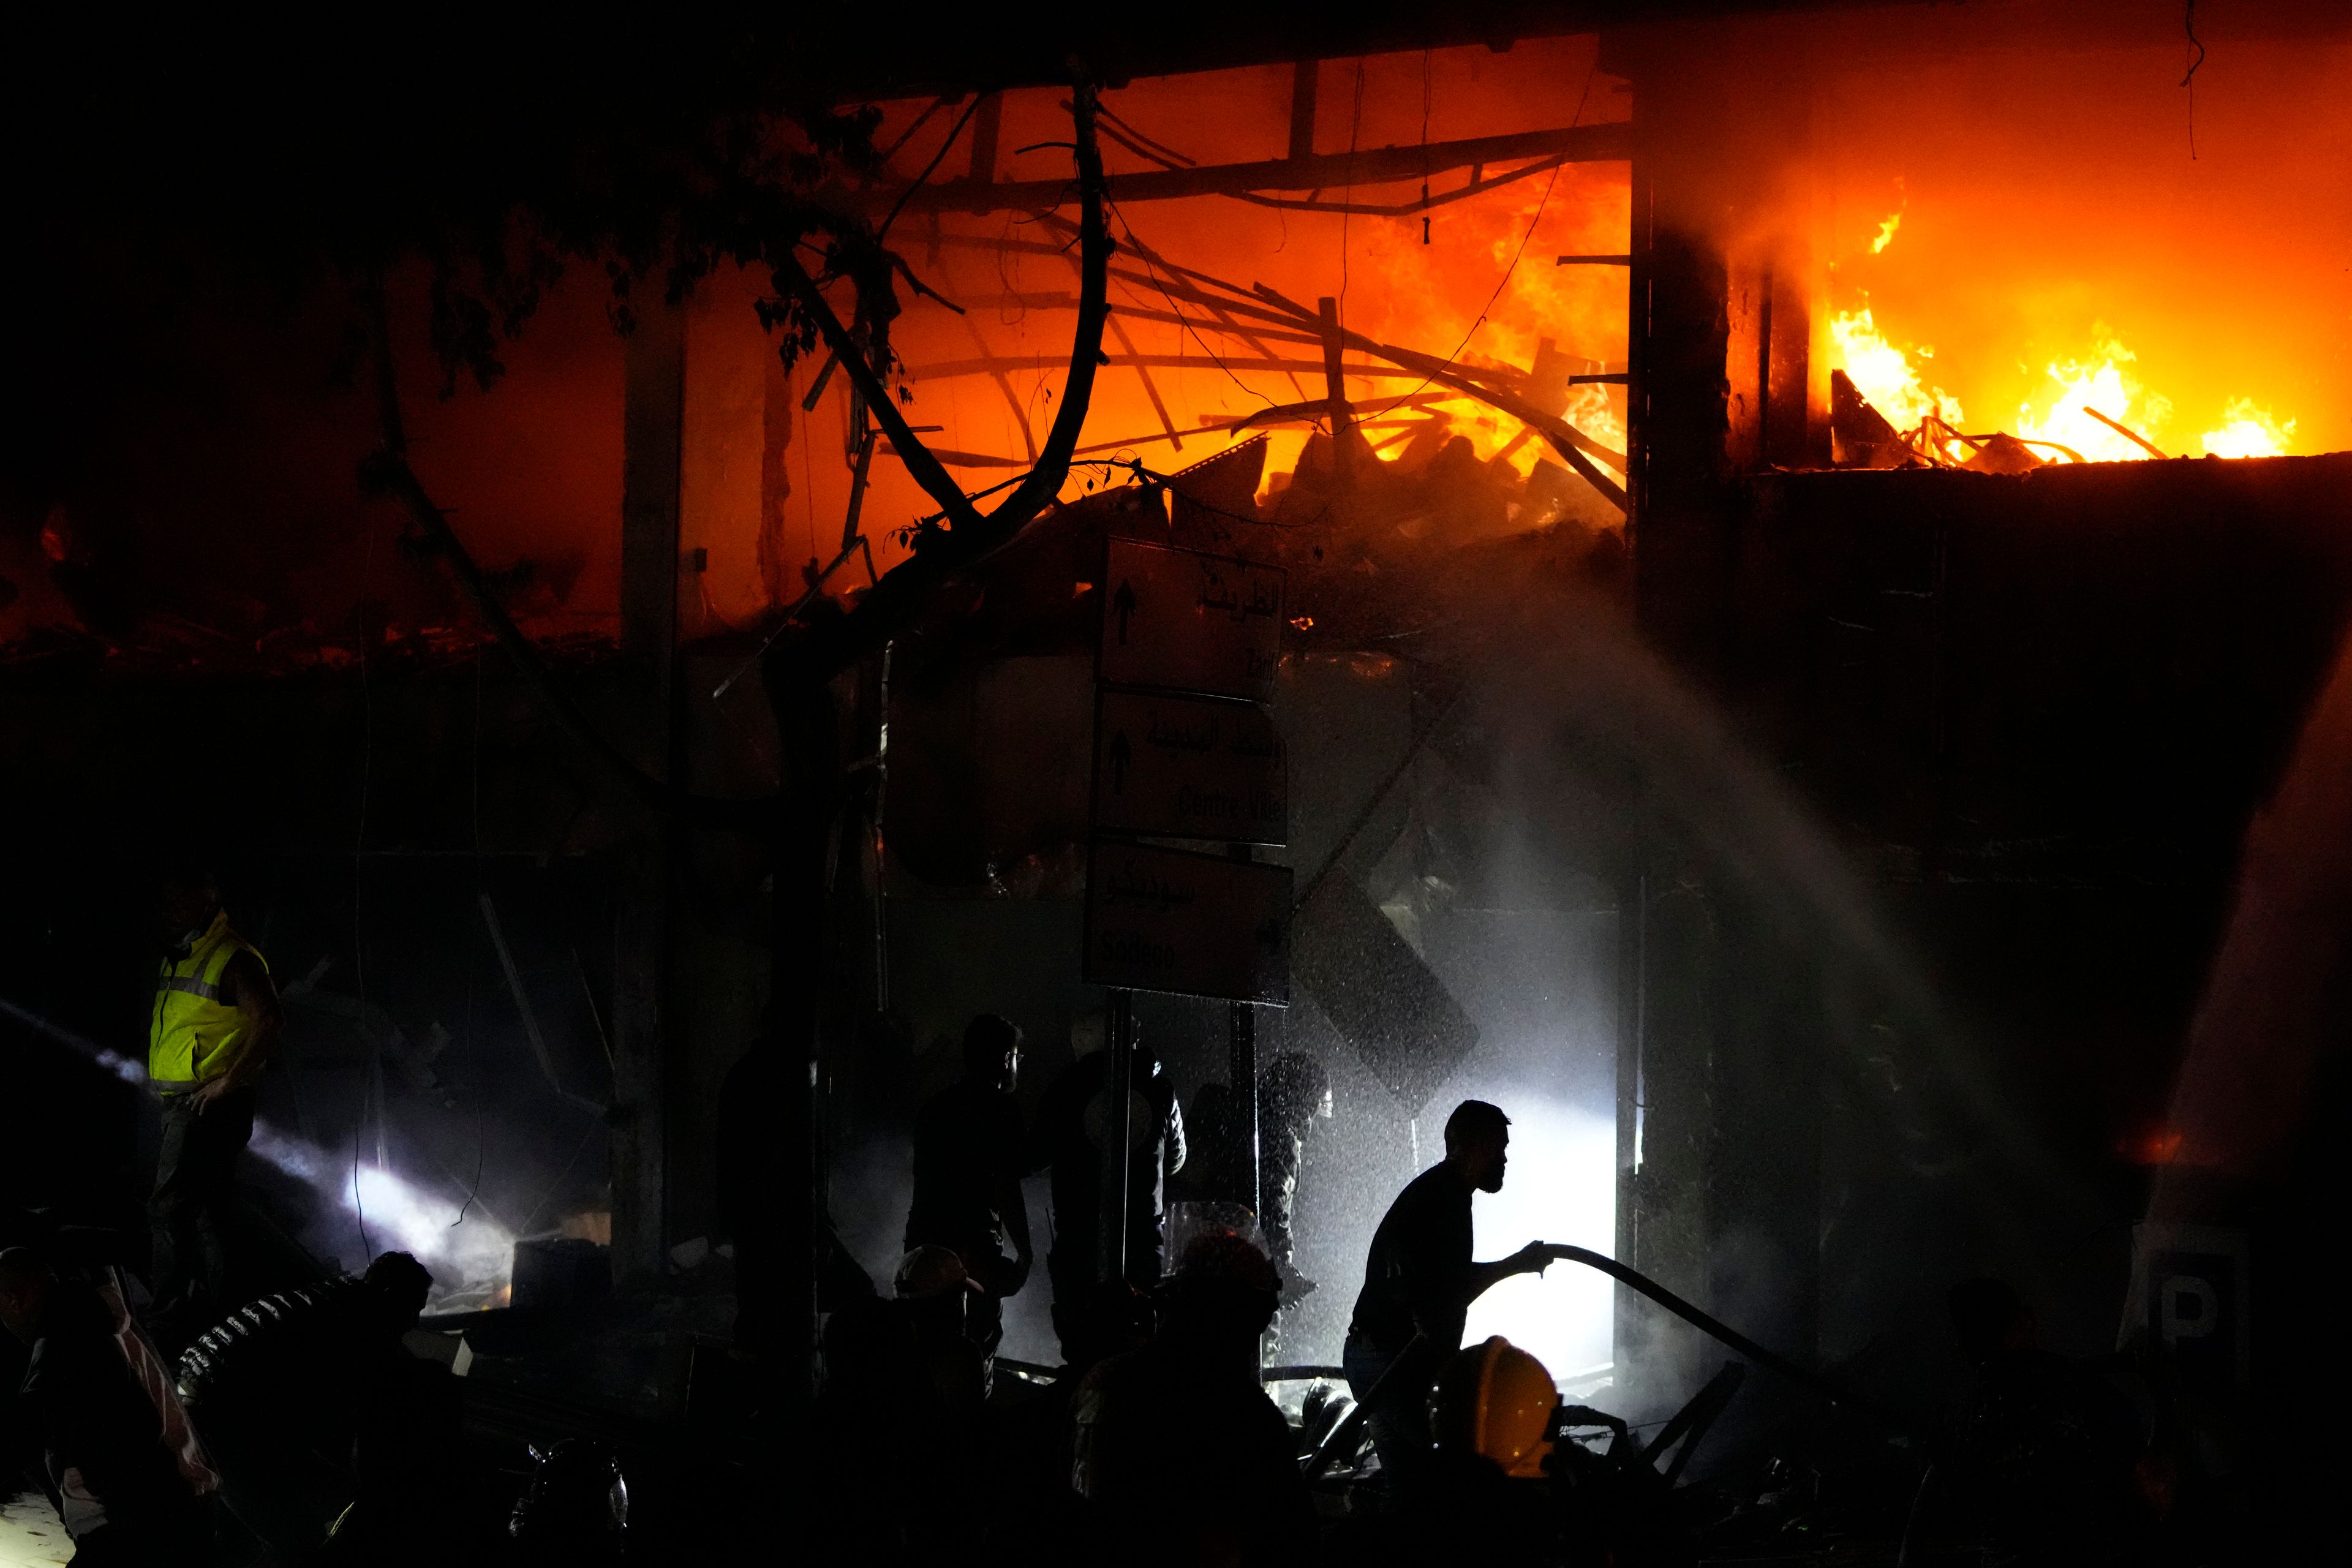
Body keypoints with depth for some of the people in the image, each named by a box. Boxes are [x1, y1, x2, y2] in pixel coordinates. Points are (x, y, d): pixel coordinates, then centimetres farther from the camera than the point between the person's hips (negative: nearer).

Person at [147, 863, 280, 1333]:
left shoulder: (233, 959, -13)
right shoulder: (176, 958, 16)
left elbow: (267, 1023, -22)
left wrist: (227, 1081, -21)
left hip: (212, 1104, -10)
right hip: (180, 1102, 10)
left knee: (170, 1206, -13)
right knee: (206, 1209, 14)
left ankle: (170, 1312, -11)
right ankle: (215, 1301, 20)